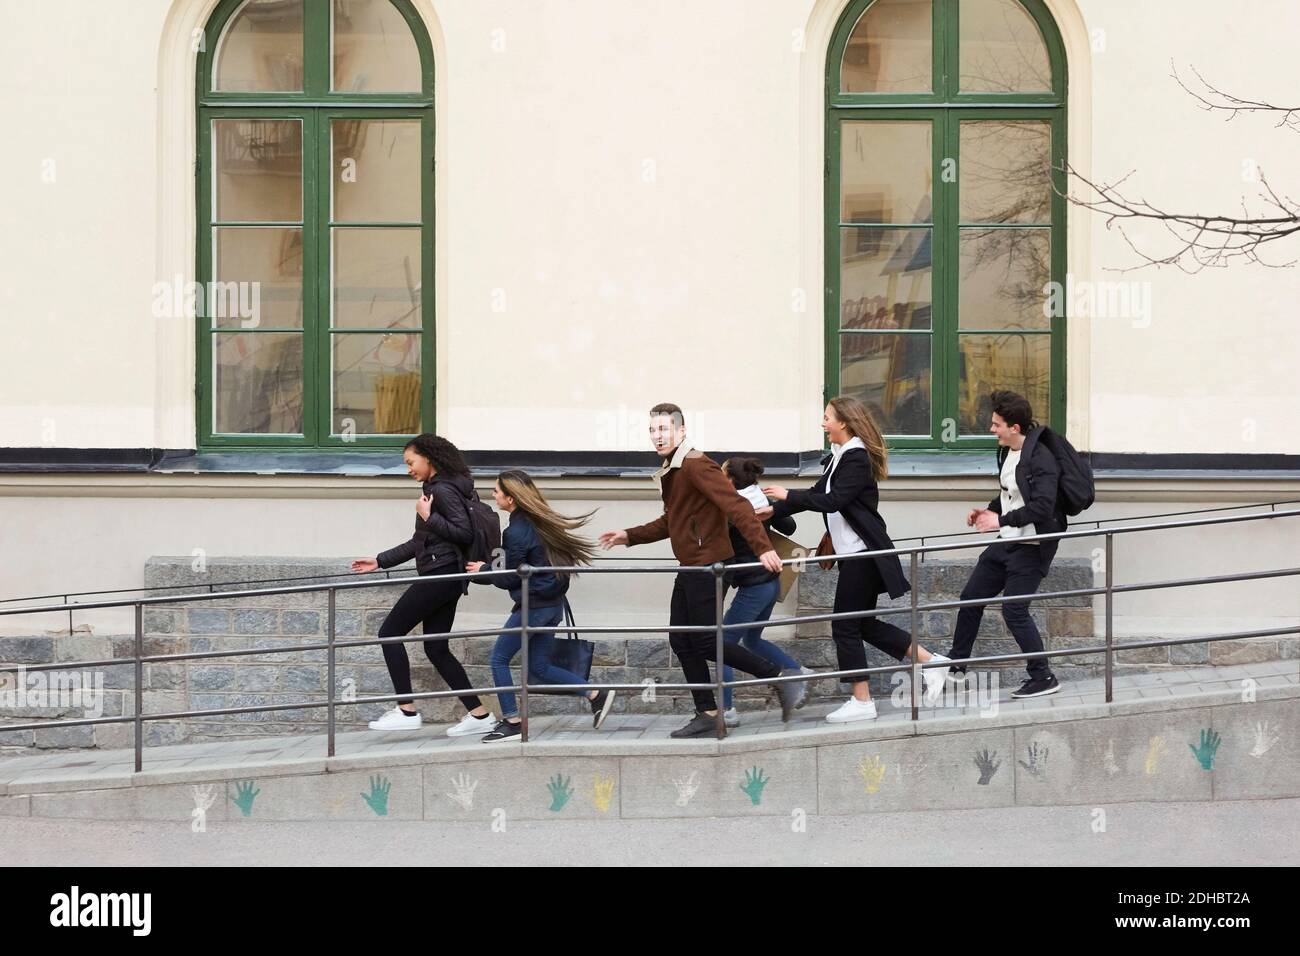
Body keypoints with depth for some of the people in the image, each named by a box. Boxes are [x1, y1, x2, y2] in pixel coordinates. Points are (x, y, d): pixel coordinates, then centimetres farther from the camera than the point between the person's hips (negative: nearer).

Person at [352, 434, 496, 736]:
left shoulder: (443, 490, -12)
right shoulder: (435, 489, 18)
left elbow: (465, 533, -20)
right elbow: (418, 543, 24)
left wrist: (429, 517, -17)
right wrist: (379, 561, 24)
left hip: (440, 575, -10)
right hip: (445, 577, 10)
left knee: (390, 632, -3)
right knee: (436, 648, 10)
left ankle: (406, 712, -5)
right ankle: (479, 714, 8)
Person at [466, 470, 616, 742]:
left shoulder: (518, 531, -18)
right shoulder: (539, 521, 9)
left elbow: (512, 579, -13)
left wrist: (483, 572, 1)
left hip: (533, 606, -9)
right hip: (552, 604, 9)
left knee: (499, 658, 3)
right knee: (538, 668, 15)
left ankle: (512, 722, 4)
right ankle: (596, 695, 9)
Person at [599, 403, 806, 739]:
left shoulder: (696, 465, -15)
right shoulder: (670, 470, 16)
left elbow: (736, 506, -24)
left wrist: (762, 547, -34)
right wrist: (629, 536, 24)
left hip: (707, 564, -10)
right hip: (690, 568, 10)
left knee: (705, 642, -10)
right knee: (681, 641, 8)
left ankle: (781, 679, -5)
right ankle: (707, 714, 11)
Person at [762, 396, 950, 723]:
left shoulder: (857, 457, -15)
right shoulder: (838, 457, 14)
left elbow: (833, 500, -23)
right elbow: (818, 495, 20)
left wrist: (789, 496, -17)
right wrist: (774, 511, 14)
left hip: (862, 552, -10)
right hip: (853, 552, 10)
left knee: (846, 626, -4)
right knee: (864, 624, 12)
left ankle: (861, 702, 1)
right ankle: (930, 661, 15)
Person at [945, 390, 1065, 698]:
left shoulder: (1039, 458, -20)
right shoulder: (1007, 452, 9)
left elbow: (1042, 506, -30)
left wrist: (1002, 520, -28)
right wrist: (989, 510, 8)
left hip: (1031, 547, -10)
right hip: (1006, 543, 10)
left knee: (1014, 610, -11)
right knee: (971, 597, 14)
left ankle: (1043, 677, 1)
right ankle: (955, 665, 27)